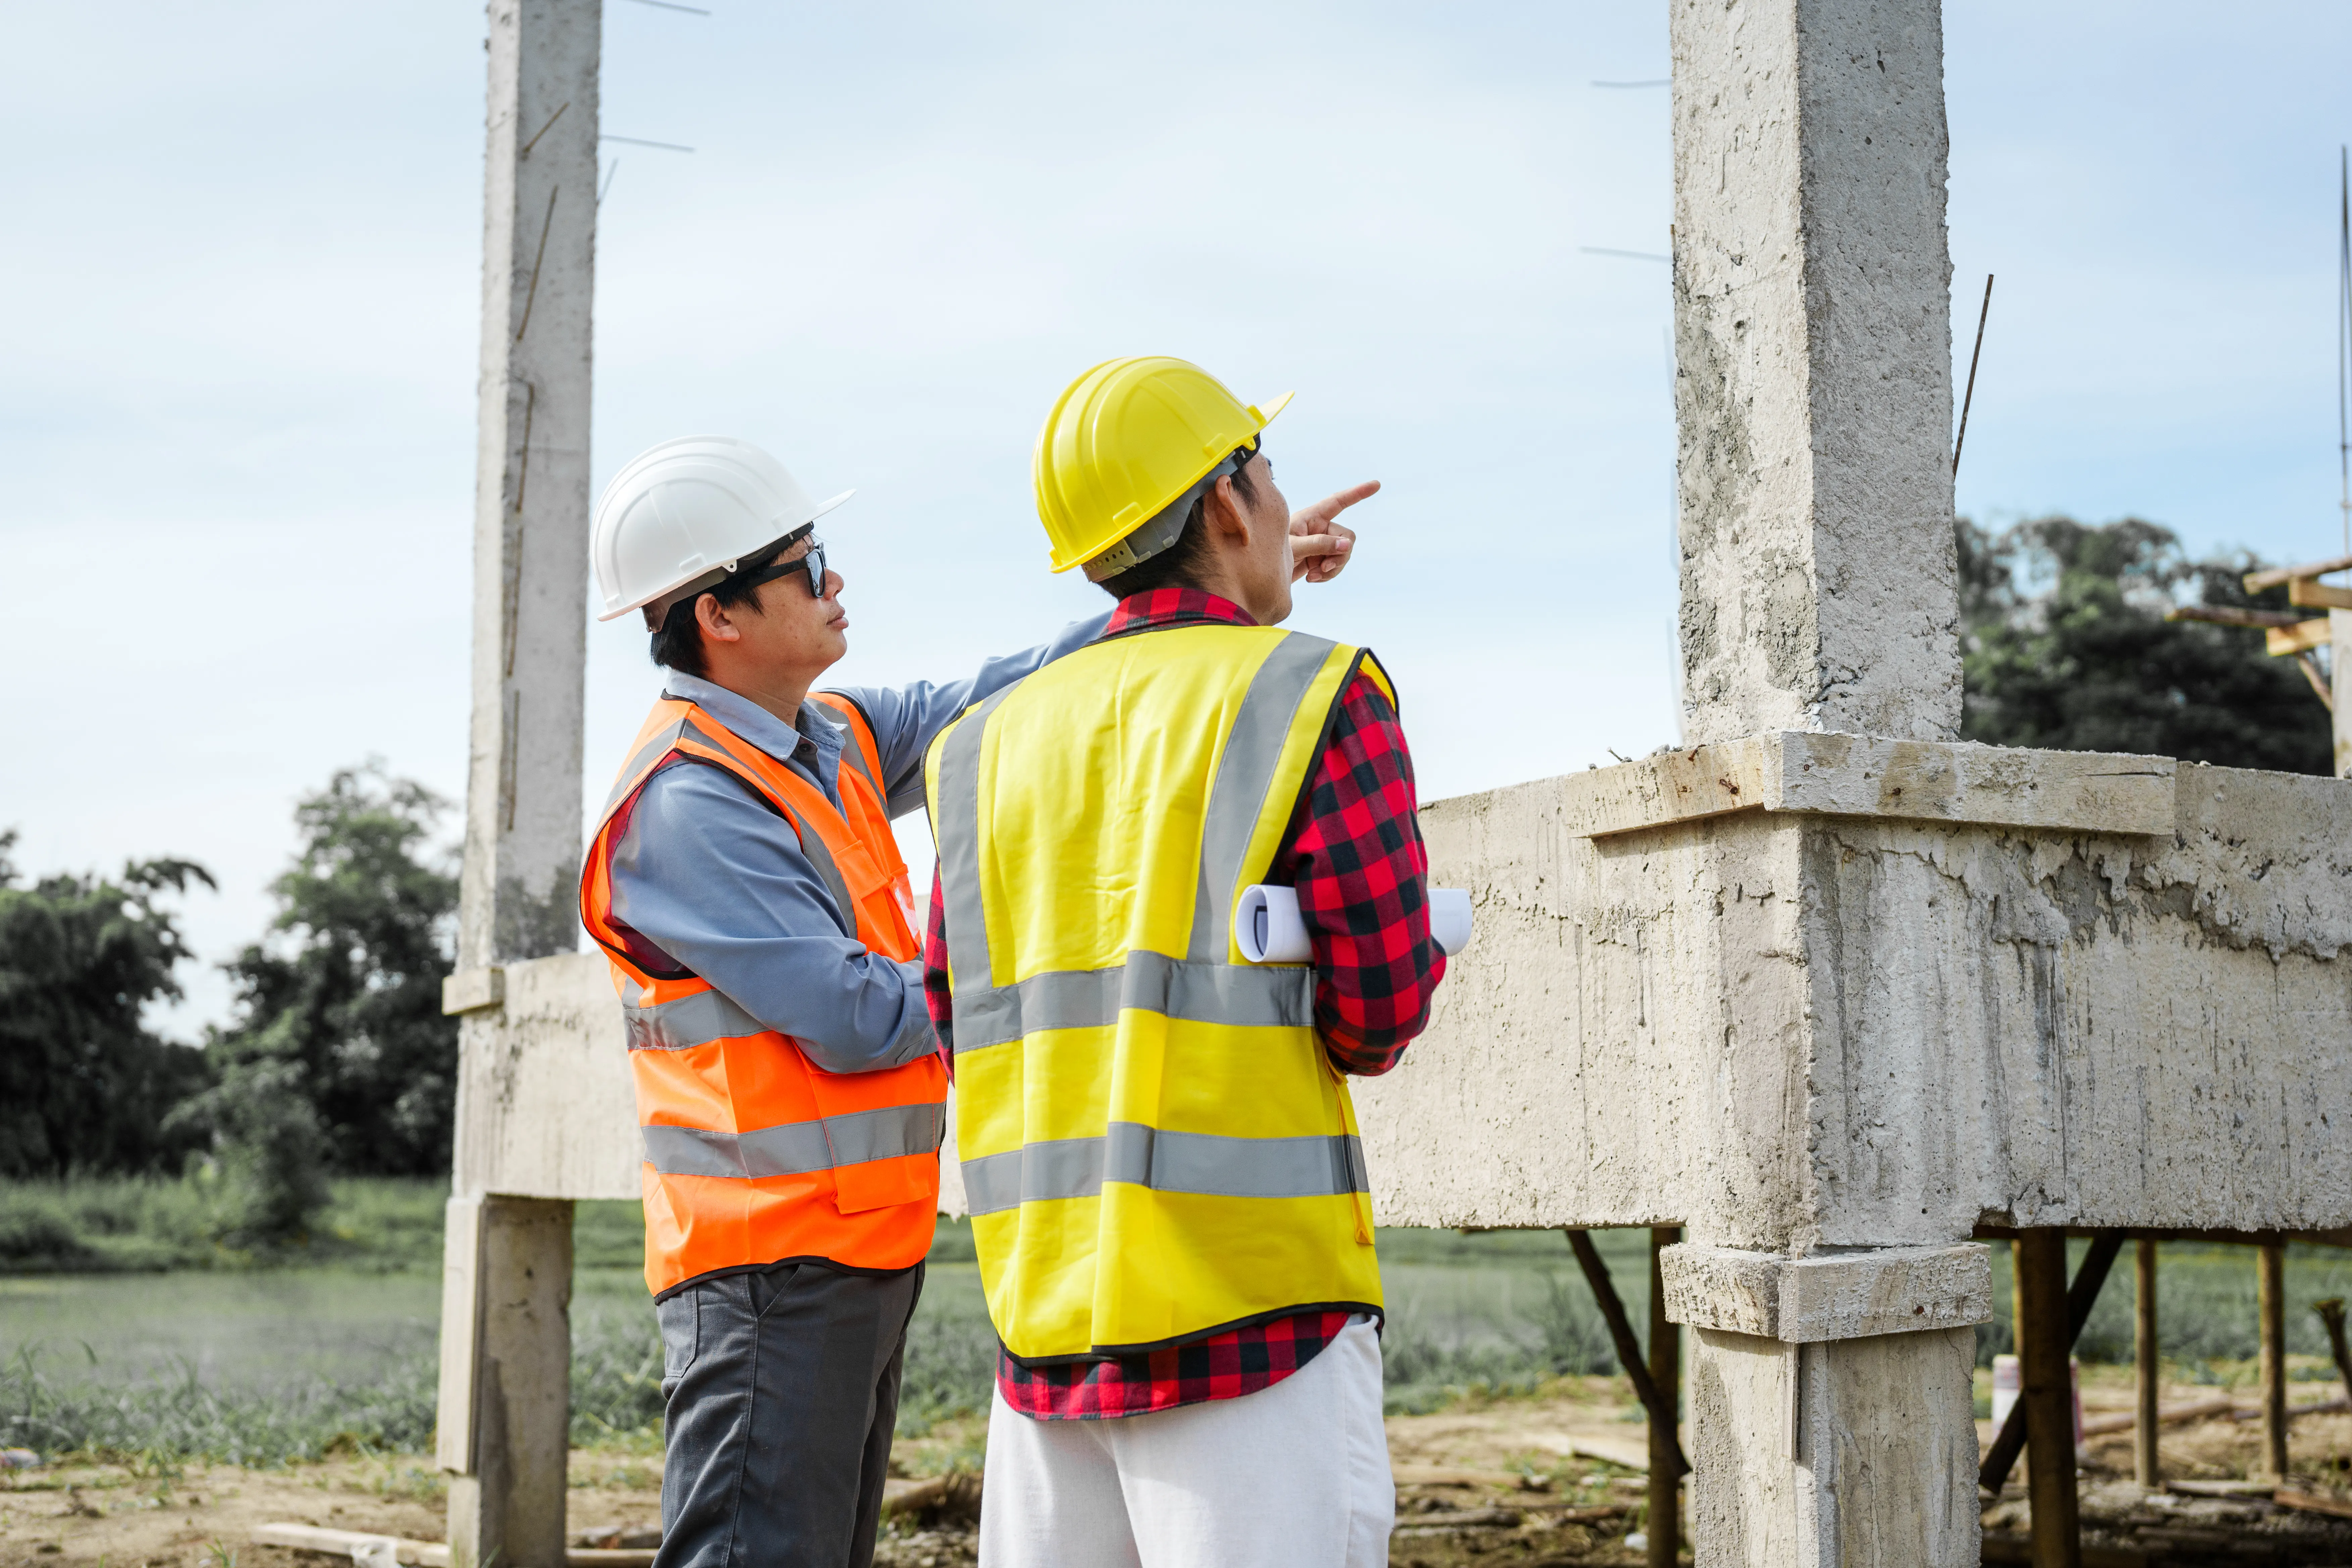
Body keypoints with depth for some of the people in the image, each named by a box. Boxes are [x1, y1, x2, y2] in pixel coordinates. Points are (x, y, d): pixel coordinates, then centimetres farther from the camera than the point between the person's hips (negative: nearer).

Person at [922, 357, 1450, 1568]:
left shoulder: (991, 741, 11)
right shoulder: (1317, 700, -4)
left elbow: (957, 1021, 13)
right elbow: (1376, 1020, -6)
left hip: (1040, 1303, 6)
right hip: (1255, 1303, -5)